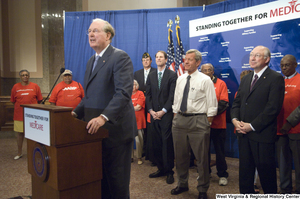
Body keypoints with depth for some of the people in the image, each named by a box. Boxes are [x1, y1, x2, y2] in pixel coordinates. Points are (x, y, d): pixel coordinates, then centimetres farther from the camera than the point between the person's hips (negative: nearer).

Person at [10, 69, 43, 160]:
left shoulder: (35, 86, 1)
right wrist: (20, 107, 6)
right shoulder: (16, 87, 5)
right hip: (19, 114, 2)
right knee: (20, 133, 9)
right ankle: (19, 153, 22)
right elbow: (13, 101, 10)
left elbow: (39, 100, 5)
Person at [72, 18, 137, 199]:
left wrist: (104, 117, -30)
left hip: (115, 130, -8)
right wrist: (76, 113, 6)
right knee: (100, 178, 16)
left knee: (116, 179, 5)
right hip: (96, 130, 8)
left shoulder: (120, 57, -10)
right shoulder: (92, 60, 17)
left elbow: (124, 92, -21)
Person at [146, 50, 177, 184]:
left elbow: (172, 95, -7)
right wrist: (151, 110, -2)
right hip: (154, 114, 5)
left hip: (166, 114, -5)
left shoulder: (172, 75, 0)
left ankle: (169, 171, 8)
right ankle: (161, 168, 19)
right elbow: (148, 95, 11)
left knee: (167, 143, -2)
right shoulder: (151, 76, 15)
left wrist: (163, 111, -12)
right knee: (155, 143, 6)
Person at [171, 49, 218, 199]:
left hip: (198, 120, -5)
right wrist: (175, 118, 12)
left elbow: (212, 105, -7)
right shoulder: (180, 79, 11)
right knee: (180, 155, 15)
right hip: (179, 119, 6)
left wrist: (207, 123, -10)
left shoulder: (205, 80, -6)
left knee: (201, 157, 4)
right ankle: (182, 184, 35)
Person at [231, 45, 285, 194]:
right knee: (245, 170, 15)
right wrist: (235, 119, -4)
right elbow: (237, 102, 14)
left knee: (266, 172, 7)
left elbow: (273, 108, -16)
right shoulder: (245, 79, 15)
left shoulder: (275, 78, -8)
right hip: (244, 133, 7)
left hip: (262, 135, -6)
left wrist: (252, 126, -17)